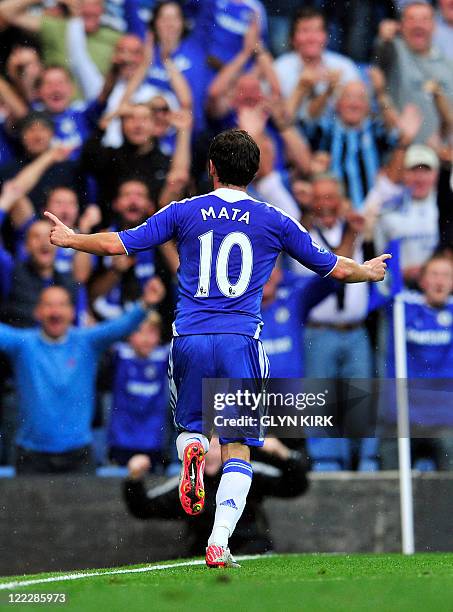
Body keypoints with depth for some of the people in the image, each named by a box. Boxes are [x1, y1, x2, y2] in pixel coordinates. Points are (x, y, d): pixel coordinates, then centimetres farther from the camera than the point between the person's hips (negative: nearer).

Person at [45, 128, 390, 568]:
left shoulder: (184, 212, 6)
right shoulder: (274, 221, 7)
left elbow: (117, 244, 6)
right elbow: (334, 268, 14)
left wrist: (70, 239, 25)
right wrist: (368, 272, 36)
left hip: (189, 339, 1)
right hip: (240, 341, -1)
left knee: (190, 425, 22)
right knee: (237, 448, 3)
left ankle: (191, 449, -15)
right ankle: (219, 542, -13)